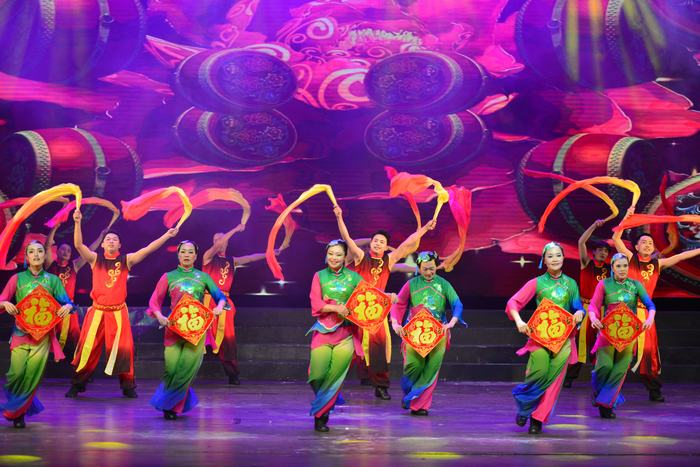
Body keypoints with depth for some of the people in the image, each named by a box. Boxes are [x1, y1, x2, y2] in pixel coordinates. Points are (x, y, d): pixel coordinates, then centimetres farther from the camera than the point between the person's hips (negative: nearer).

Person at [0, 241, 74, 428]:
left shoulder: (53, 280, 9)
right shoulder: (17, 279, 8)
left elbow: (67, 301, 3)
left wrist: (68, 306, -19)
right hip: (21, 332, 0)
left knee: (32, 375, -8)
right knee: (17, 373, -12)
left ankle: (17, 412, 9)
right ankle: (25, 405, 18)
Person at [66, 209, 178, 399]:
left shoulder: (126, 260, 5)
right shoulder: (95, 259, 5)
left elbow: (149, 249, -1)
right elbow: (78, 245, -8)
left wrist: (167, 235, -8)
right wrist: (78, 222, -20)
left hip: (119, 312, 0)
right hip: (97, 311, 0)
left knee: (123, 349, 1)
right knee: (88, 348, -1)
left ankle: (128, 386, 12)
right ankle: (77, 385, 9)